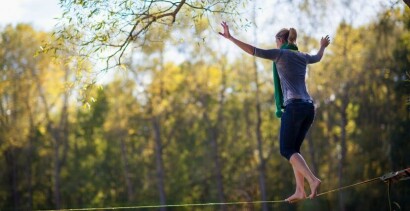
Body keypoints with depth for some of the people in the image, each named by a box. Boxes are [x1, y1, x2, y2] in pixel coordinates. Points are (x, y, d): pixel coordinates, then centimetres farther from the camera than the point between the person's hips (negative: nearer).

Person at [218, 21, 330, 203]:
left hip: (294, 106, -7)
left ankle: (312, 180, -23)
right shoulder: (303, 57, 21)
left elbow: (253, 51, -7)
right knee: (293, 149, 12)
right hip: (309, 107, 7)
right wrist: (323, 47, 67)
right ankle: (299, 190, 2)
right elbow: (318, 57, 45)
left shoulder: (280, 54, 1)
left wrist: (230, 38, -6)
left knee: (287, 150, -5)